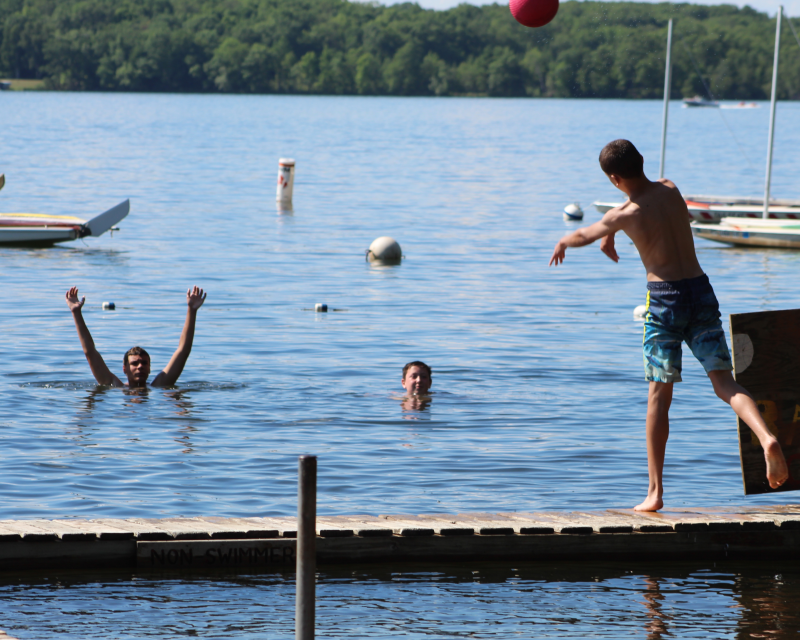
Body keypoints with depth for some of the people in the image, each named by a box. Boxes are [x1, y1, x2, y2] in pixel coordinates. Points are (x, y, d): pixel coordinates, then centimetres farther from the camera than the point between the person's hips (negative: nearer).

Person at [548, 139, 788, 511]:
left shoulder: (625, 215, -7)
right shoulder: (670, 190, 7)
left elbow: (584, 235, 14)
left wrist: (562, 243, 37)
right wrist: (610, 233, 48)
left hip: (665, 300, -4)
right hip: (701, 291, 4)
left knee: (659, 396, 5)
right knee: (724, 383, 0)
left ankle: (656, 492, 7)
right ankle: (766, 438, -29)